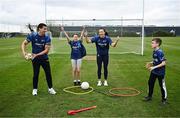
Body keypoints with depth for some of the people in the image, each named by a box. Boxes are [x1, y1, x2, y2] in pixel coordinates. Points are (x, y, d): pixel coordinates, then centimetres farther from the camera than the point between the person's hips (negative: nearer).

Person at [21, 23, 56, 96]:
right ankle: (35, 89, 21)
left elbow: (46, 50, -13)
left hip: (44, 58, 1)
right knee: (36, 74, 4)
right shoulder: (32, 35, -11)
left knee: (48, 73, 3)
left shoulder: (47, 38, -10)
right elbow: (24, 43, -4)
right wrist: (24, 52, -20)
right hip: (35, 58, -1)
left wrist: (37, 55, -20)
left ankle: (50, 88, 18)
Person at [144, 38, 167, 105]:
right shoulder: (154, 51, 1)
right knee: (150, 83, 16)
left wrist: (154, 67, -26)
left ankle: (164, 99, 26)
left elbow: (163, 63, -27)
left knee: (162, 85, 7)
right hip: (154, 71, 8)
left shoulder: (160, 52, -24)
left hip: (160, 72, -8)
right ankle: (149, 96, 33)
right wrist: (151, 63, 0)